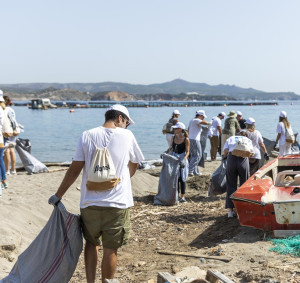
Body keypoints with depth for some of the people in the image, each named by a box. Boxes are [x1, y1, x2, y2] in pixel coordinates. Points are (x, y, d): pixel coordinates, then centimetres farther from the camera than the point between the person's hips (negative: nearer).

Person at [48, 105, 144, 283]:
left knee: (91, 243, 21)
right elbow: (134, 165, 13)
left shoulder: (87, 136, 0)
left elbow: (74, 170, -2)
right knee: (110, 250, 9)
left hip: (90, 202, 2)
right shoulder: (127, 136, -1)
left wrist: (58, 195, 9)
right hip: (118, 202, -2)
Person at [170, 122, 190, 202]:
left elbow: (187, 152, -9)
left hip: (181, 159, -4)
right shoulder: (174, 137, 5)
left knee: (181, 178, 0)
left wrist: (184, 159, -24)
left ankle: (182, 196, 9)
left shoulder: (186, 139, -9)